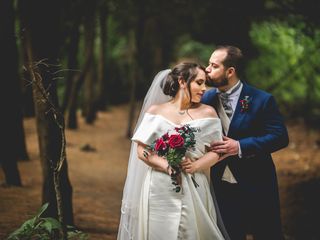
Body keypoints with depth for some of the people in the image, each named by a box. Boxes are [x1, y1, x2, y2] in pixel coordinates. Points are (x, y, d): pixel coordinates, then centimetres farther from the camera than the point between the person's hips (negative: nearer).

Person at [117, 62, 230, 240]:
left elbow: (215, 152, 4)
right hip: (160, 190, -1)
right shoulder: (156, 111, 4)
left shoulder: (207, 113, 6)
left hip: (193, 190, 1)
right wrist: (167, 165, -16)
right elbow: (141, 150, 0)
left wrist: (195, 166, -15)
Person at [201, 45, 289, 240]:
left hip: (257, 187, -4)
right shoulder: (207, 98, 1)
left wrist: (241, 147, -23)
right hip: (221, 186, 4)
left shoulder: (262, 100, -11)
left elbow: (280, 137, -15)